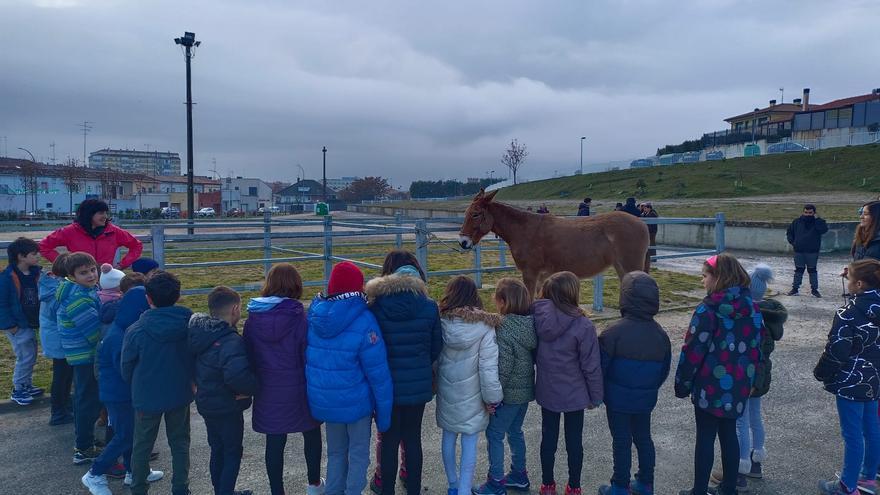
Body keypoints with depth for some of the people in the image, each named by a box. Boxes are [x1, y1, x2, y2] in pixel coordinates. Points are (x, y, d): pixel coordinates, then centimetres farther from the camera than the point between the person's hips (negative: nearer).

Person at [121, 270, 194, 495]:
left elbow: (126, 369, -6)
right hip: (180, 395, 2)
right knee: (180, 444, 17)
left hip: (147, 397, -1)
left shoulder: (136, 330, -19)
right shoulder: (190, 324, -15)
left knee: (142, 447, 18)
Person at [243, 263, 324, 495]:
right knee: (312, 434, 20)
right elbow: (310, 356, -14)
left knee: (274, 442, 12)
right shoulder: (298, 317, -17)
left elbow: (248, 354, 4)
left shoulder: (253, 318, -5)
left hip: (267, 392, 2)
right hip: (298, 390, -2)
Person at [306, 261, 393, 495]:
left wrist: (318, 393, 16)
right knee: (359, 454, 15)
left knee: (335, 452, 24)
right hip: (356, 402, -5)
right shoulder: (363, 322, -21)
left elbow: (307, 360, 5)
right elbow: (378, 373, -18)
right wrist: (383, 412, -9)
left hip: (323, 402, 5)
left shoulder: (313, 316, -5)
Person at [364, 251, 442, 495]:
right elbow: (436, 346, 1)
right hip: (418, 384, 2)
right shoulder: (428, 306, -9)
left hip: (386, 384, -1)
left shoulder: (375, 306, -14)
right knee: (413, 438, 16)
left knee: (388, 439, 13)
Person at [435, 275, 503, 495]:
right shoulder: (484, 325, -16)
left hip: (446, 392, 3)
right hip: (472, 394, -3)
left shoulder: (440, 322, -10)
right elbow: (488, 366, -15)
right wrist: (492, 396, -5)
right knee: (469, 443, 7)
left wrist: (434, 385, 9)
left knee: (449, 437, 19)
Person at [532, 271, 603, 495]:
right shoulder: (583, 326, -22)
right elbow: (591, 366, -15)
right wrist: (595, 396, -2)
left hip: (547, 391, 3)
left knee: (548, 437, 17)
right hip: (574, 394, -3)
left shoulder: (537, 318, -12)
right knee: (574, 440, 14)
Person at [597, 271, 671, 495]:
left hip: (618, 400, -5)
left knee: (622, 441, 8)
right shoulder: (660, 334, -4)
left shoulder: (614, 331, -22)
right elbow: (664, 370, 7)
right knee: (643, 438, 19)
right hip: (646, 400, 5)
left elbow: (600, 367, -16)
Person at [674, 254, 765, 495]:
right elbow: (758, 344, 8)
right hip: (738, 386, 6)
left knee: (705, 437, 5)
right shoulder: (752, 308, 1)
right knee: (729, 434, 17)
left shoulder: (708, 310, -19)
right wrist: (748, 377, 18)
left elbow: (693, 350, -18)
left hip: (710, 386, -6)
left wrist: (682, 383, -7)